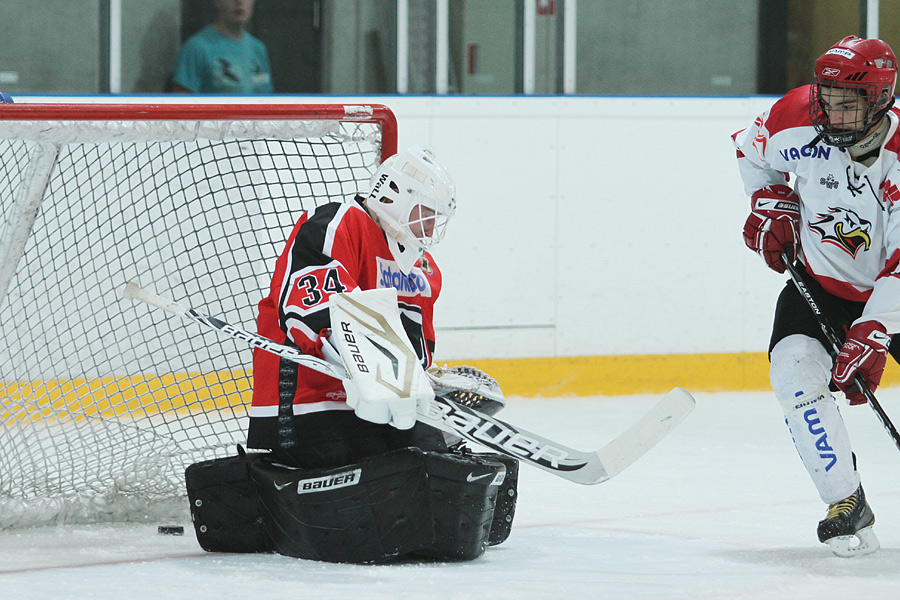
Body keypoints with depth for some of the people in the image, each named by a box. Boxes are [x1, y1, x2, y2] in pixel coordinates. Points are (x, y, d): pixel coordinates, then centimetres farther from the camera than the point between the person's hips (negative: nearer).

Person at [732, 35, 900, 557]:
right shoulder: (799, 118, -17)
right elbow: (753, 147, 8)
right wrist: (771, 206, -4)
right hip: (819, 281, 1)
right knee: (796, 370, -22)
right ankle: (847, 505, -14)